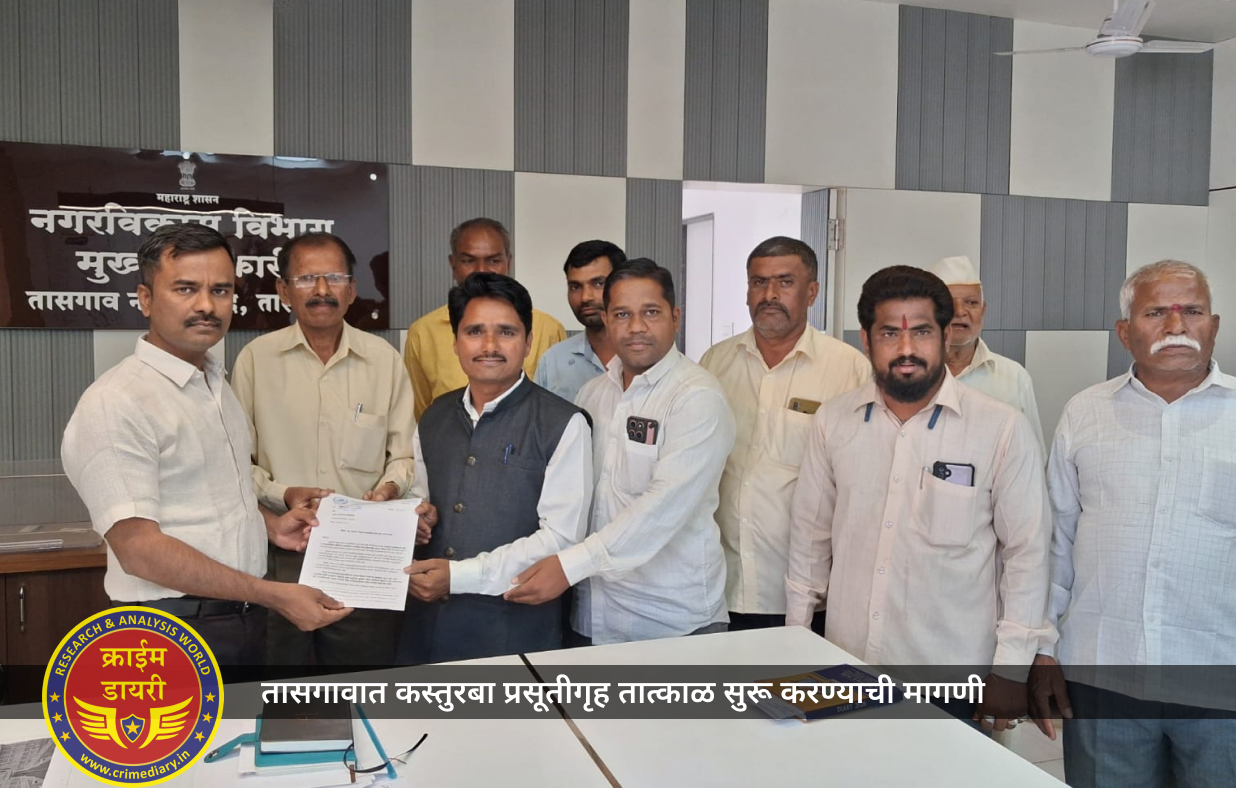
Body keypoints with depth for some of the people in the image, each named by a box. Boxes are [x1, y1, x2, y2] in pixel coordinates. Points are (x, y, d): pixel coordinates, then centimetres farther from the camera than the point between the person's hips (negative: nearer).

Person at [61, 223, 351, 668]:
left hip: (243, 621, 8)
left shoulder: (215, 386, 9)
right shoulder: (116, 403, -18)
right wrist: (274, 595, -22)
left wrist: (270, 526, 4)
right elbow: (139, 548, -22)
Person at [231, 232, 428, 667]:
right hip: (281, 553, -1)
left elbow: (404, 453, 8)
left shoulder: (385, 358, 5)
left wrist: (391, 486, -12)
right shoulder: (256, 358, 1)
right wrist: (282, 495, -14)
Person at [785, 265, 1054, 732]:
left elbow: (1026, 552, -6)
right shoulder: (833, 422, 0)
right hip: (848, 667, 3)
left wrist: (1012, 668, -6)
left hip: (954, 682, -3)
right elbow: (810, 536, 7)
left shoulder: (1002, 429, -9)